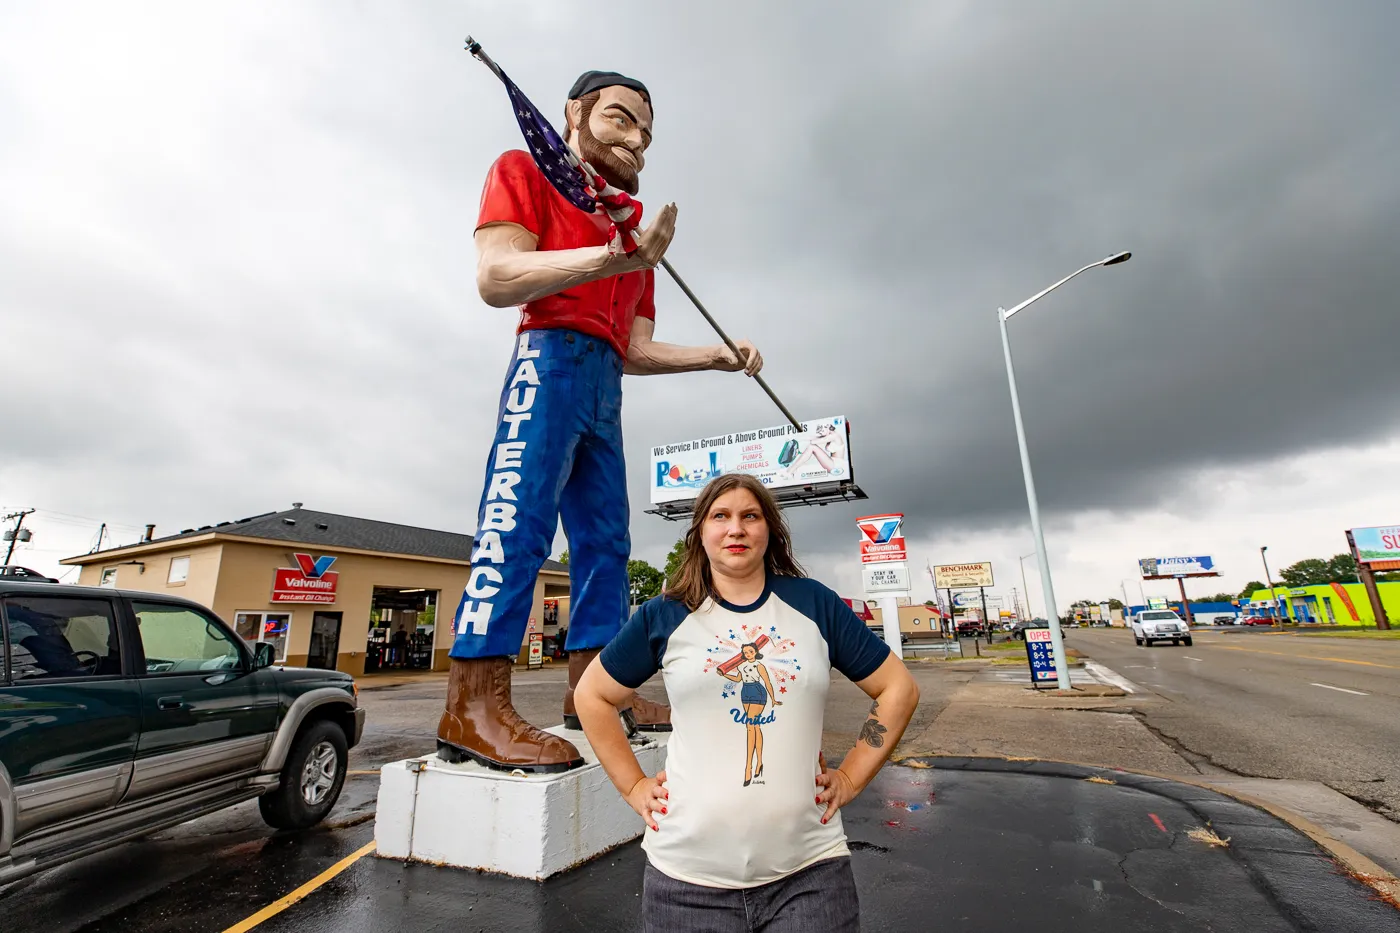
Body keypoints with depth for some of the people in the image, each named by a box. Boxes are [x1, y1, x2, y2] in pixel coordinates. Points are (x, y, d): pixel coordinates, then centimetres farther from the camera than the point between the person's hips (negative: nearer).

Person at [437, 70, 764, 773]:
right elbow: (495, 277, -8)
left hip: (605, 388, 8)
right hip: (552, 357, -7)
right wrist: (611, 258, -21)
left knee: (604, 539, 2)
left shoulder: (635, 227, 28)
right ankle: (472, 704, -16)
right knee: (518, 519, -18)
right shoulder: (525, 171, 11)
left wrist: (717, 356, 12)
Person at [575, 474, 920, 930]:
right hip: (688, 875, 1)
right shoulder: (664, 615, -3)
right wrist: (634, 786, 3)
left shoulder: (814, 604, -2)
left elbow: (898, 688, 6)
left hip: (810, 868, 0)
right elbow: (592, 695, 8)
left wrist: (851, 777, 1)